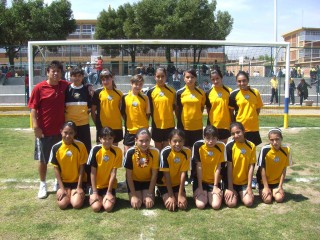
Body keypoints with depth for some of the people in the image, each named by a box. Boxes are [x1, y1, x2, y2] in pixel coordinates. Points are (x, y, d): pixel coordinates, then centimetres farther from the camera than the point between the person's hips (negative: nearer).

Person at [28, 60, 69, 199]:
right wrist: (36, 127, -15)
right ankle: (43, 185, 23)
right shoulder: (39, 88, -8)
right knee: (42, 160, 9)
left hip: (60, 130, 3)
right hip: (44, 131, -2)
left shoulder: (65, 86, 0)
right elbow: (33, 109, -7)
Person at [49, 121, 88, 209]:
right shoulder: (56, 147, -9)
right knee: (62, 204, -17)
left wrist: (79, 187, -9)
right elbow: (56, 168, -3)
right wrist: (62, 188, -8)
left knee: (77, 204, -18)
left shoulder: (80, 146, -12)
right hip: (63, 181, 1)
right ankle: (68, 193, 15)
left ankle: (77, 193, 14)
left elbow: (81, 167, -7)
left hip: (77, 181, -1)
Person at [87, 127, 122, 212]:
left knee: (108, 207, -20)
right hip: (97, 185, 0)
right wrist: (94, 192, -11)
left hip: (110, 185, 0)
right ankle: (93, 195, 15)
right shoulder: (95, 150, -13)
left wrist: (109, 192, -12)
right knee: (96, 207, -17)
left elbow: (113, 173, -12)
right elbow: (93, 172, -9)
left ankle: (109, 196, 13)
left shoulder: (117, 151, -13)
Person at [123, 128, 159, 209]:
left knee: (149, 204, -15)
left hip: (148, 181, 1)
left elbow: (154, 175, -15)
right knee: (136, 204, -16)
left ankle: (146, 194, 18)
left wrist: (149, 194, -16)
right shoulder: (130, 152, -25)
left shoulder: (155, 152, -23)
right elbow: (129, 176, -16)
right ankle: (137, 195, 18)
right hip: (134, 181, -1)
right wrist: (134, 195, -18)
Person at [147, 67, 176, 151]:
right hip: (157, 125, 0)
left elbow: (174, 107, 10)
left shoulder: (172, 91, 1)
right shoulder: (151, 92, -2)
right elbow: (149, 109, 3)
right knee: (158, 150, 12)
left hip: (169, 125, 0)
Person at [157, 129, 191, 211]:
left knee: (183, 205, -14)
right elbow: (166, 175, -21)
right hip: (164, 183, -2)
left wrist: (180, 195, -19)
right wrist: (171, 196, -19)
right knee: (171, 205, -17)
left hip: (178, 183, 2)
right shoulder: (165, 152, -24)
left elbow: (183, 173, -17)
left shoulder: (187, 152, -18)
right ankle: (161, 194, 13)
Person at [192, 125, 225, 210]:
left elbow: (218, 167, -9)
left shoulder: (221, 146, -12)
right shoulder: (198, 145, -16)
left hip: (214, 181, 1)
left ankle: (210, 195, 14)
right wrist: (200, 187, -11)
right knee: (200, 205, -20)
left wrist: (215, 186, -8)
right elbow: (199, 167, -13)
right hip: (200, 180, -1)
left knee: (216, 205, -18)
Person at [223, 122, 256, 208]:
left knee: (249, 202, -14)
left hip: (244, 182, 2)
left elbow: (251, 167, -4)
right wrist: (230, 188, -11)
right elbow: (229, 167, -11)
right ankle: (234, 193, 18)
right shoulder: (230, 146, -12)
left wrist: (249, 186, -7)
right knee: (231, 203, -16)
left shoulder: (251, 146, -6)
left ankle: (240, 194, 18)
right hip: (231, 181, -2)